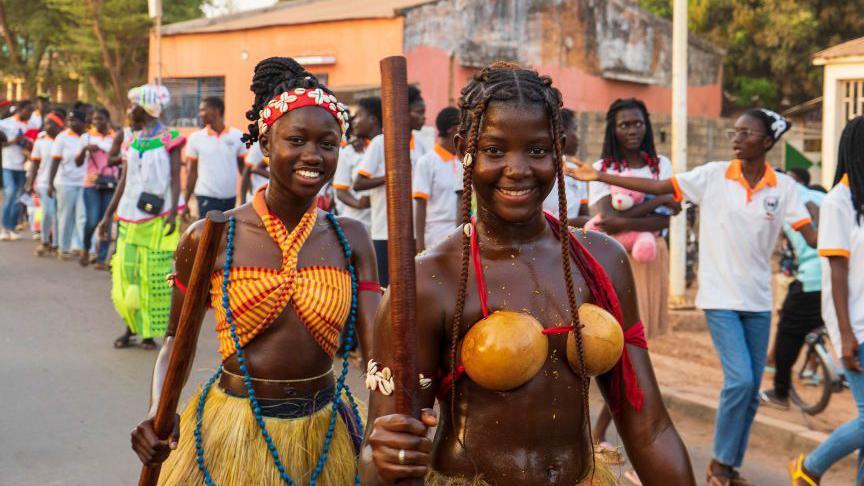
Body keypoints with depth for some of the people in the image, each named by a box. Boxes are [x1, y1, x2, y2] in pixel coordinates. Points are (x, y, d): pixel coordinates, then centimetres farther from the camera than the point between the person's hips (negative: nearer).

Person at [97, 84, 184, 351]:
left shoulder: (169, 139, -1)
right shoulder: (130, 141, 14)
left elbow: (175, 179, -5)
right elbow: (124, 181, 16)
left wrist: (172, 214, -16)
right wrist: (108, 215, 13)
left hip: (158, 218, -5)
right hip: (130, 216, 5)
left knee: (154, 276, -2)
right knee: (125, 271, 0)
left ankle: (150, 332, 6)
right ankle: (131, 327, 14)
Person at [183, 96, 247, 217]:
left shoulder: (237, 136, -1)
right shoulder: (196, 138, -1)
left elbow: (243, 167, 6)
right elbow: (192, 172, 3)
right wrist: (185, 201, 0)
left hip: (230, 197, 2)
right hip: (206, 197, -2)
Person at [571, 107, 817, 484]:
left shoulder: (783, 187, -1)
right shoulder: (713, 175, -4)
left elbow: (812, 236, -5)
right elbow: (658, 187, -6)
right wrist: (599, 177, -10)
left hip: (758, 301, 3)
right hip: (720, 297, -3)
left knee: (751, 390, 7)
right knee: (739, 380, -13)